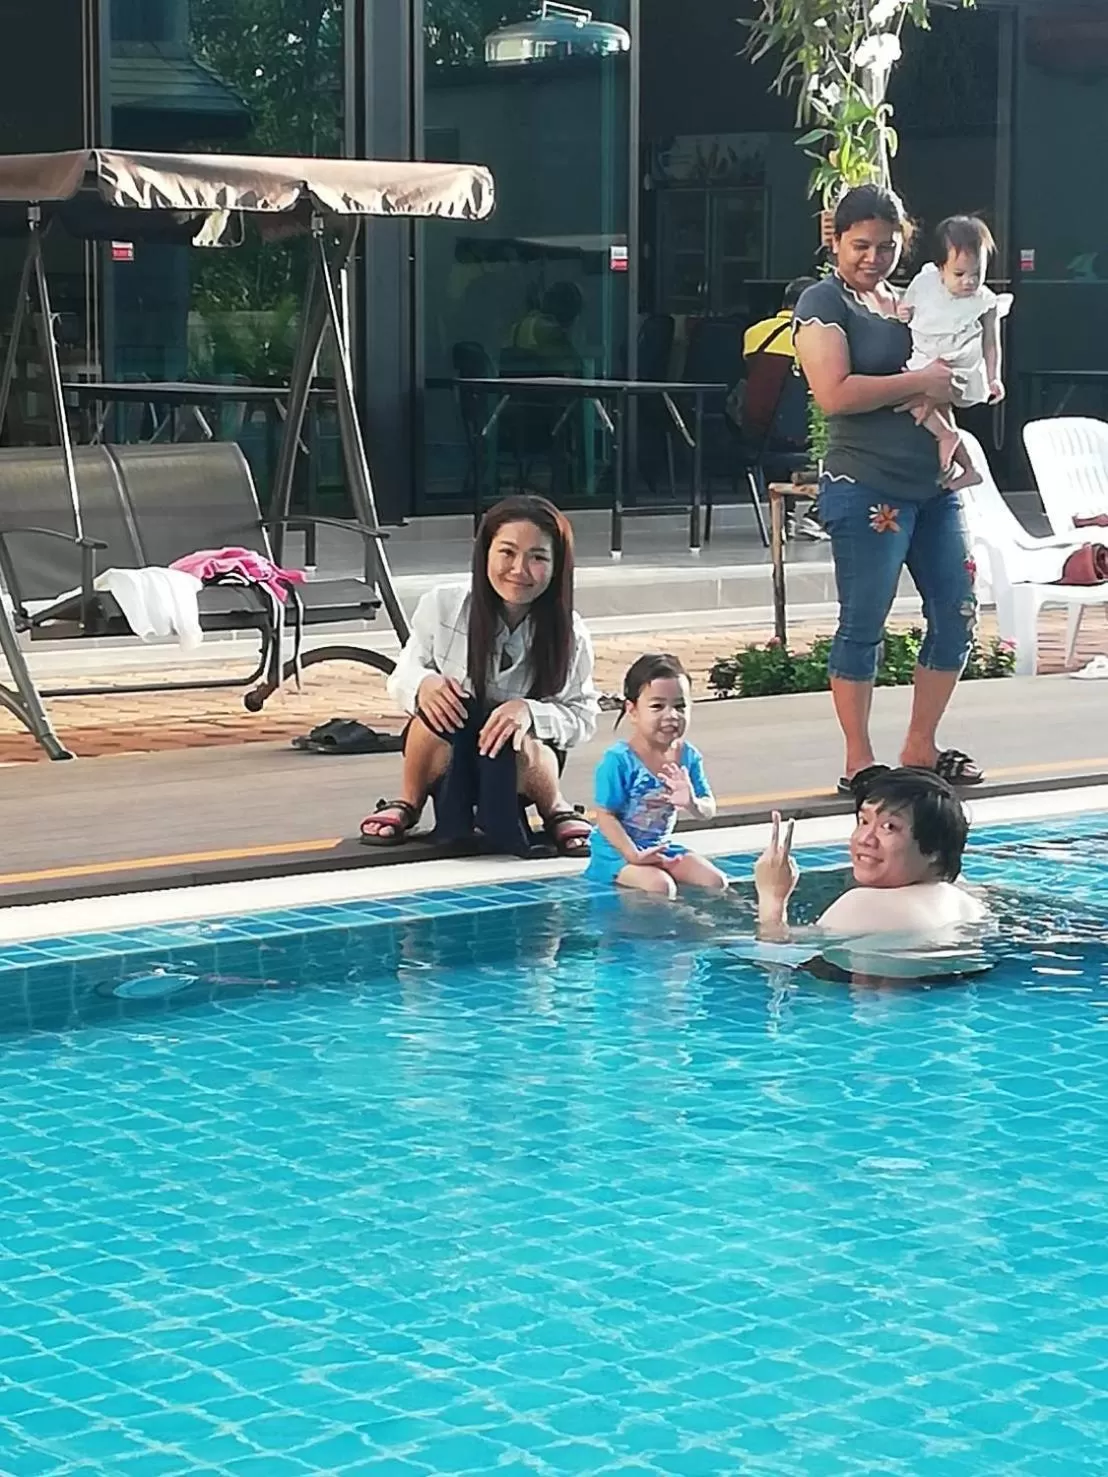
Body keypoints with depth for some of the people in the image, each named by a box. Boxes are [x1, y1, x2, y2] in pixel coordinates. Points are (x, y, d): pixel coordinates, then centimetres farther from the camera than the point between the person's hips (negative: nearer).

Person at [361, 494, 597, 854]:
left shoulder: (569, 635, -15)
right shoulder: (442, 606, -15)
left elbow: (584, 717, -10)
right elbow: (401, 678, -3)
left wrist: (530, 712, -32)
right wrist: (423, 683, -29)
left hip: (514, 770, -1)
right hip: (443, 759, 1)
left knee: (523, 749, -38)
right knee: (437, 708, -35)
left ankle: (556, 811, -3)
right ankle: (408, 804, -6)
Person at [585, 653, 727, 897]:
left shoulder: (688, 756, 0)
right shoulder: (619, 760, -19)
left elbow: (709, 810, 3)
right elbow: (605, 816, -17)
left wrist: (693, 804, -22)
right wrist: (634, 855, -25)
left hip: (663, 846, 7)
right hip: (618, 850, -7)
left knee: (716, 882, -6)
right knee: (660, 886, -31)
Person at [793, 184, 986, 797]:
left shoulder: (905, 300, 17)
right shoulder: (824, 303, -5)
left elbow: (941, 386, 29)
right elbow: (835, 394, -19)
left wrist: (956, 384, 6)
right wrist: (921, 382, -14)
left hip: (933, 483, 8)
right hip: (867, 487, -8)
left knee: (957, 616, 8)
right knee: (863, 625, -3)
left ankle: (921, 748, 21)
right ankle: (859, 764, 5)